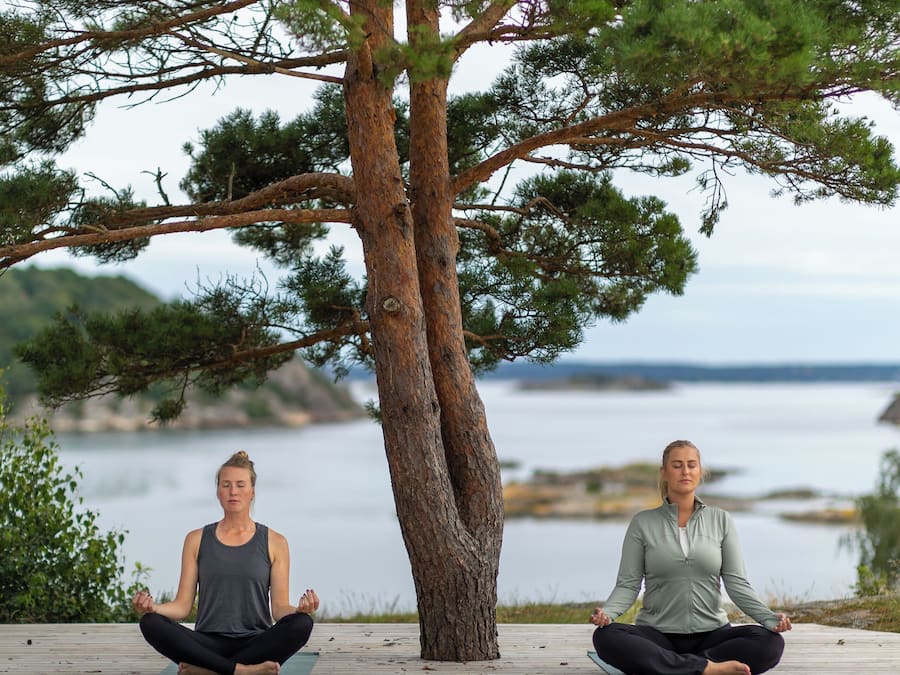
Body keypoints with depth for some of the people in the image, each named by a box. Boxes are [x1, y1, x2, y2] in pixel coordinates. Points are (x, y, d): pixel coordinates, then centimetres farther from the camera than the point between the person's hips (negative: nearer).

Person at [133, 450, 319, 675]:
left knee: (301, 624, -32)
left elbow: (279, 608, 2)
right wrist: (153, 607, -16)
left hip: (255, 645, 0)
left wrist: (300, 609, -21)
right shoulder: (197, 540, 10)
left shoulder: (274, 542, 7)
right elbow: (183, 605, 6)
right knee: (150, 623, -28)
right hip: (209, 645, 0)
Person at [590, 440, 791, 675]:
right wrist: (606, 611, -23)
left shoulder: (721, 520, 7)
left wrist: (769, 617, -17)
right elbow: (628, 584, -1)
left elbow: (736, 583, 1)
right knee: (606, 637, -34)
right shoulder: (642, 523, 4)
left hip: (711, 635, 1)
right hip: (657, 636, -1)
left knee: (770, 642, -29)